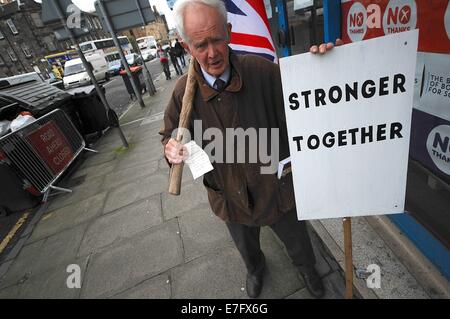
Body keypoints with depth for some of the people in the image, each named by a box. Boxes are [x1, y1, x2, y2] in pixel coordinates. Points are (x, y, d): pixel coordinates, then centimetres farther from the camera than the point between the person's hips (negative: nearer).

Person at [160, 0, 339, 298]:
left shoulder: (262, 70, -20)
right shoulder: (184, 90, -14)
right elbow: (169, 134, 2)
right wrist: (171, 147, -22)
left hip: (276, 188, -1)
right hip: (230, 198, 2)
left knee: (297, 241, 28)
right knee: (247, 248, 32)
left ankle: (307, 268, 66)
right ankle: (256, 269, 71)